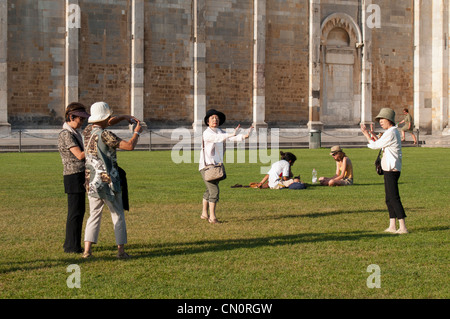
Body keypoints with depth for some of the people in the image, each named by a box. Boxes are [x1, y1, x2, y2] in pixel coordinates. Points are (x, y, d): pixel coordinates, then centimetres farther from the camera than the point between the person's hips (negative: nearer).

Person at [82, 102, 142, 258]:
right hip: (108, 181, -6)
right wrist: (137, 132, -3)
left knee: (94, 215, 12)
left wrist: (124, 117, 18)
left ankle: (87, 250, 2)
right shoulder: (104, 135, -17)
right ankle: (121, 250, 7)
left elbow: (108, 123, 25)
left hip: (91, 182, 6)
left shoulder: (87, 131, 5)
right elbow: (130, 146, -21)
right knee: (118, 216, 7)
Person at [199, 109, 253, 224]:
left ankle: (204, 213, 31)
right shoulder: (207, 133, -13)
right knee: (214, 190, -15)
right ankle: (212, 217, -11)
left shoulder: (220, 131, 10)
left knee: (209, 191, 18)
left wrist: (244, 136, -24)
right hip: (206, 166, -8)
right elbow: (217, 138, -33)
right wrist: (232, 134, -46)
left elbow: (231, 138, -5)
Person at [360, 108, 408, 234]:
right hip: (389, 170, 11)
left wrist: (366, 133, 1)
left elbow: (375, 145, -9)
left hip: (391, 170, -11)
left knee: (394, 198, -13)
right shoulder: (394, 131, 17)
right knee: (389, 199, 13)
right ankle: (392, 226, 16)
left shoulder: (391, 133, -14)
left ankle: (403, 227, -15)